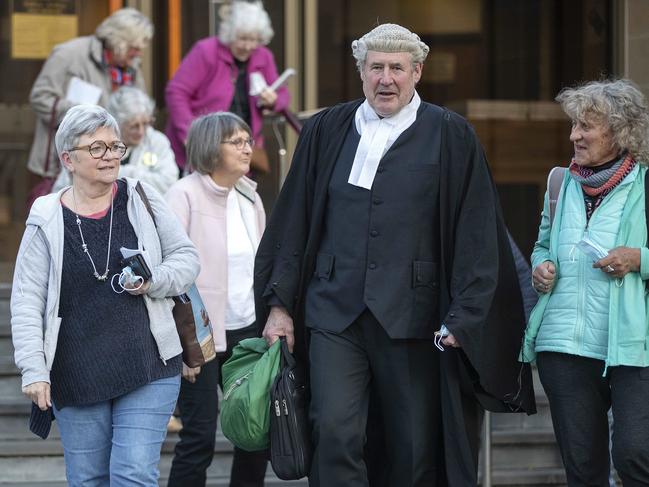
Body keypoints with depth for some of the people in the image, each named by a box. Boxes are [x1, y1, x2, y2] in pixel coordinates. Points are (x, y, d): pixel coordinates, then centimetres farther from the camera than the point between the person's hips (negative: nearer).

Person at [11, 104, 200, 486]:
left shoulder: (142, 200, 4)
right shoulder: (47, 221, 0)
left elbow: (186, 257, 10)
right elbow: (27, 302, 0)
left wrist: (154, 282, -11)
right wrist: (34, 370, -7)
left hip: (147, 368, 0)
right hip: (76, 378, 0)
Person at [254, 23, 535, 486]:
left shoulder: (451, 136, 3)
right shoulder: (326, 131, 10)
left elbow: (476, 235, 0)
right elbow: (292, 223, 12)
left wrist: (464, 318, -8)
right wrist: (279, 303, 6)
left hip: (412, 317, -1)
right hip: (335, 310, 1)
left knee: (415, 449, 2)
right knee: (335, 434, -11)